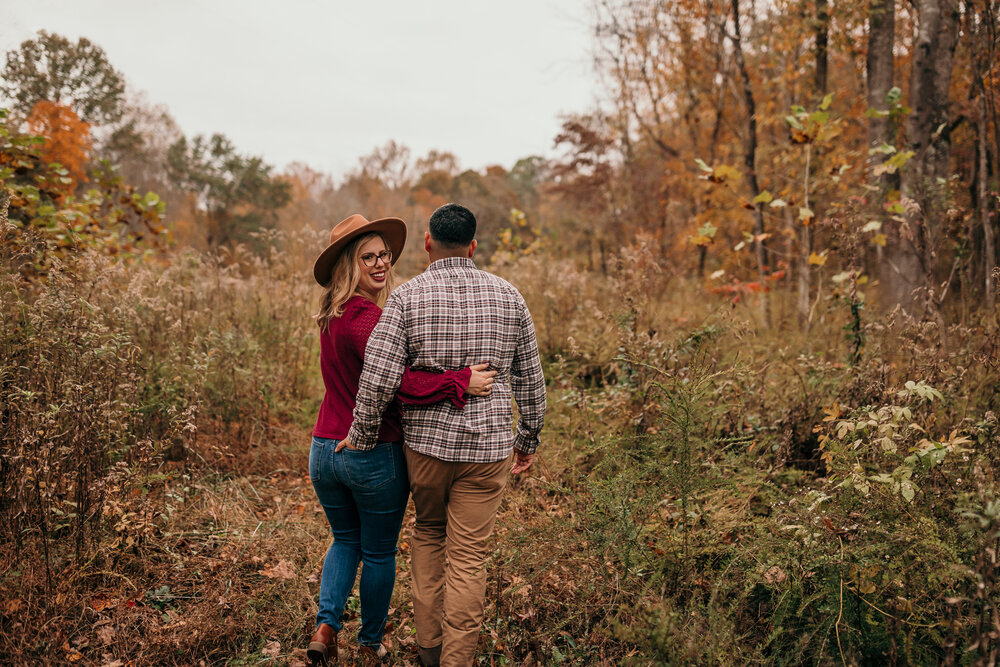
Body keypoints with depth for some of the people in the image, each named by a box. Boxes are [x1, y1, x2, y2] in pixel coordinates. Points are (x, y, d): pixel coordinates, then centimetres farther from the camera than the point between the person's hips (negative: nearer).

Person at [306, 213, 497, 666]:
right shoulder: (366, 319, -21)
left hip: (324, 450, 7)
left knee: (345, 540, 27)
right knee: (378, 553, 14)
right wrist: (462, 382, -28)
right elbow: (398, 384, -31)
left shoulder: (332, 314, 6)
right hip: (374, 455, -7)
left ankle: (326, 625, 15)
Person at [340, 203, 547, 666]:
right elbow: (530, 378, 8)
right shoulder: (507, 296, 2)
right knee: (469, 558, 6)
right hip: (487, 446, 0)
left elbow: (377, 379, -13)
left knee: (428, 533, 22)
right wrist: (528, 438, 19)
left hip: (425, 441, 0)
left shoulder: (407, 298, -6)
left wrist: (361, 438, 1)